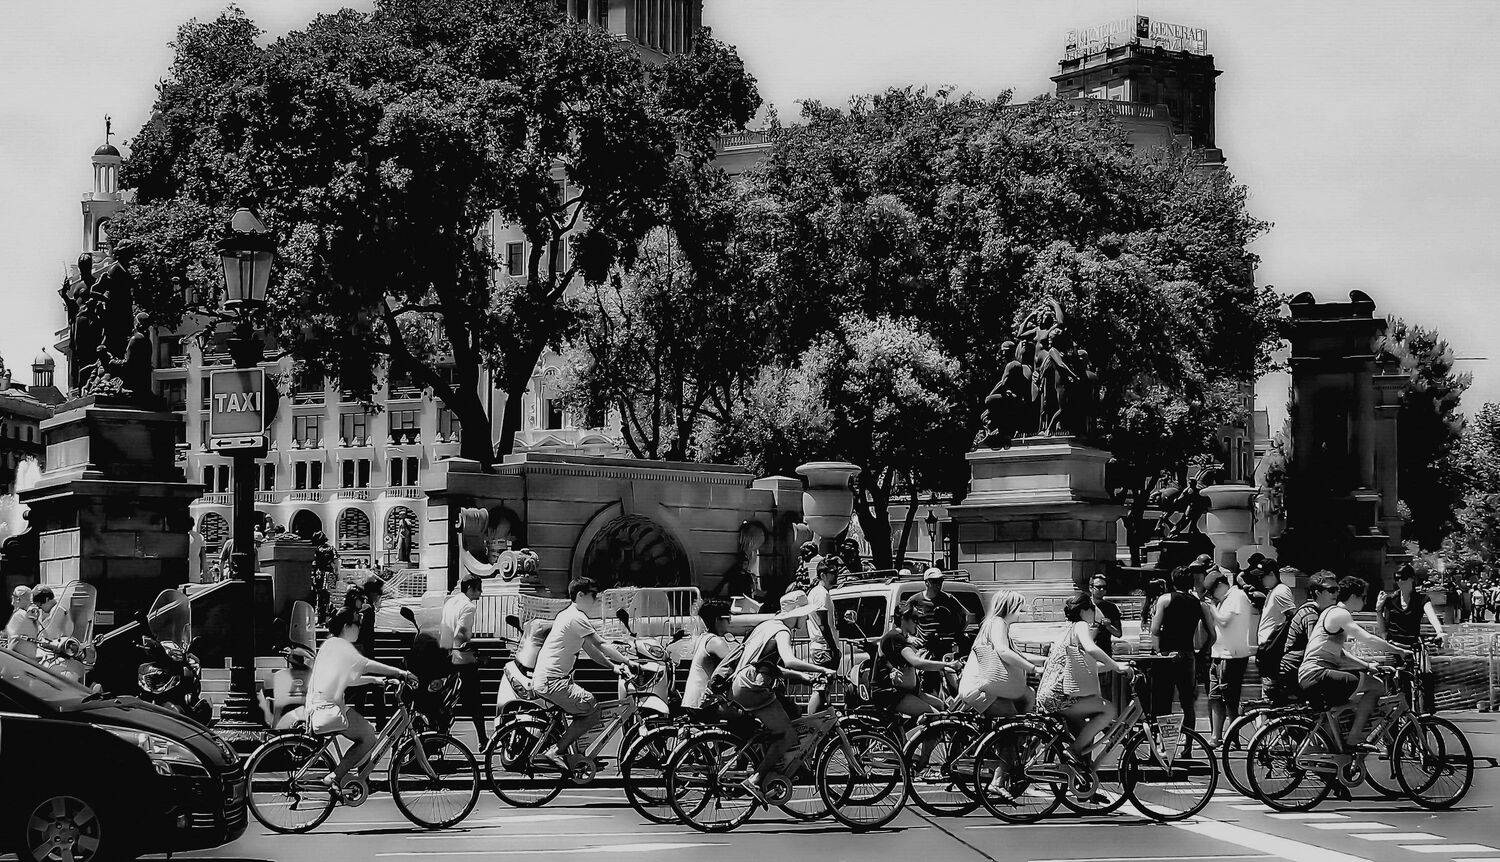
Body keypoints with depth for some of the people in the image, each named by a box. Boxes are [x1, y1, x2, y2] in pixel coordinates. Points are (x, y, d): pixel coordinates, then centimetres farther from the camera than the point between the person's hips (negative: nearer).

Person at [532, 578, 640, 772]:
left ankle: (570, 755, 18)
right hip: (552, 681, -11)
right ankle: (556, 752, -8)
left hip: (542, 680, 11)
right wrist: (628, 662, -11)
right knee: (593, 713, -10)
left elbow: (590, 648, 20)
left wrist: (614, 666, 11)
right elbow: (600, 645, -17)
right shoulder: (577, 617, -13)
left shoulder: (568, 615, 19)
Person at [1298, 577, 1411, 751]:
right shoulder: (1340, 614, -9)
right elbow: (1368, 639, -17)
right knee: (1377, 686, -16)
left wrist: (1366, 665, 19)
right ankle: (1354, 738, -13)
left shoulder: (1329, 613, 23)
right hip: (1316, 675, -11)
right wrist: (1399, 651, -10)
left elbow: (1339, 654, 27)